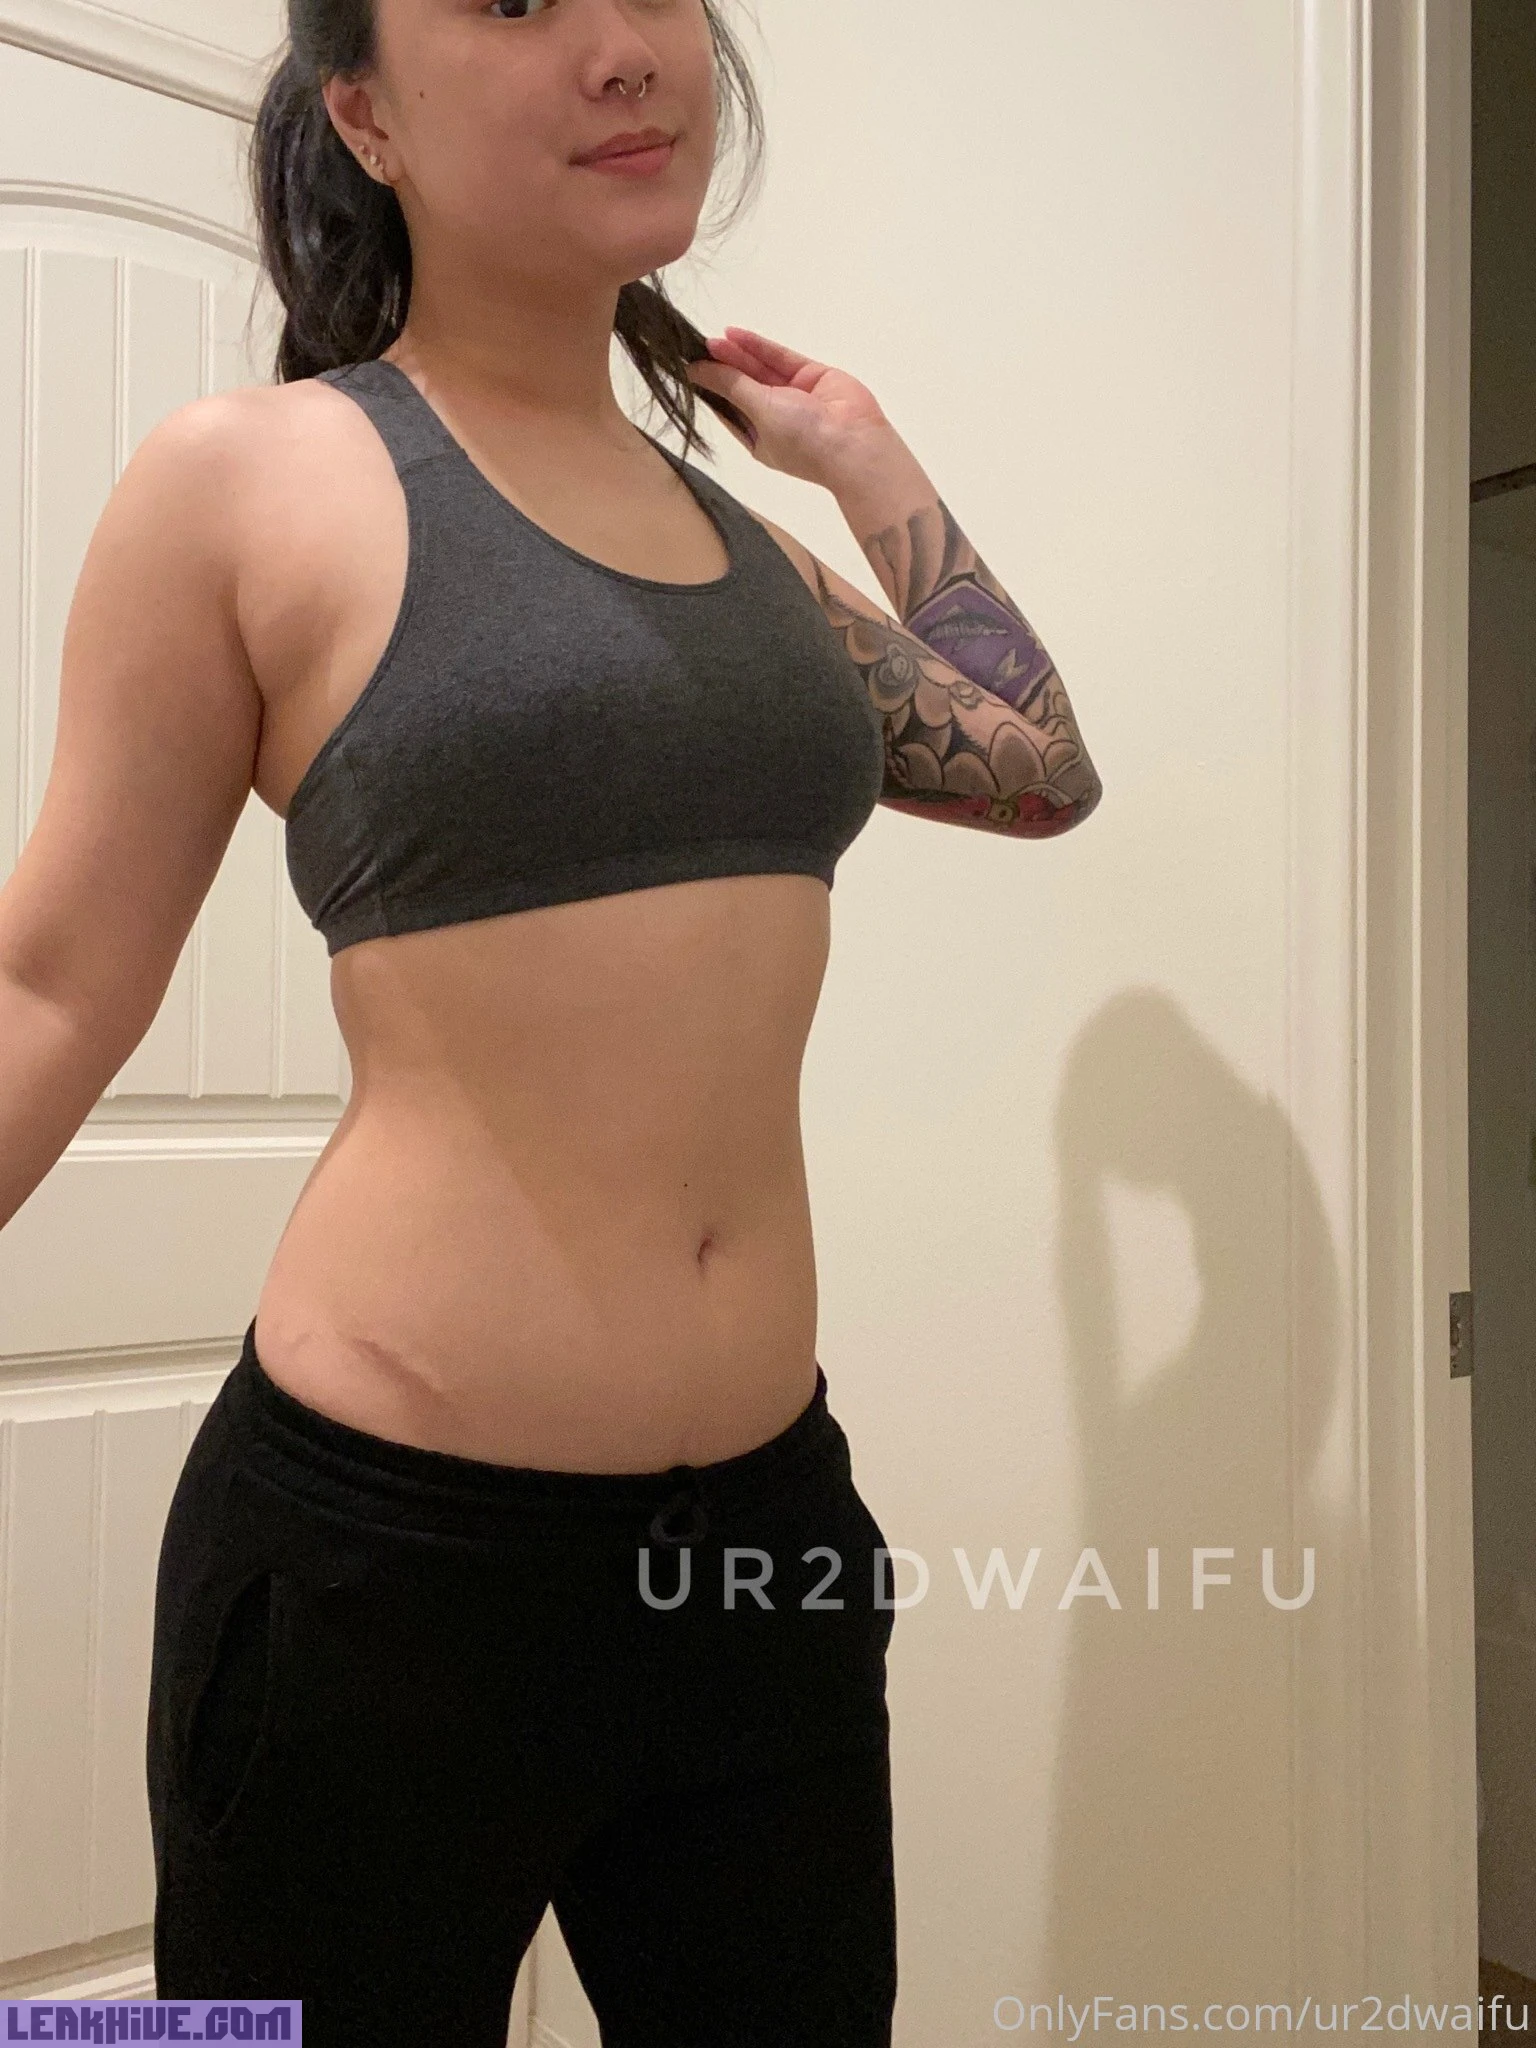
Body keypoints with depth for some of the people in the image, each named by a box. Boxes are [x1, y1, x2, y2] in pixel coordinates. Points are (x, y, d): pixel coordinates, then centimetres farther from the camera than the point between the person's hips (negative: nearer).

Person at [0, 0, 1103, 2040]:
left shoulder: (730, 528, 10)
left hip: (768, 1516, 6)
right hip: (387, 1559, -5)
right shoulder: (252, 478, -6)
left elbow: (1040, 767, 18)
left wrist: (865, 458, 16)